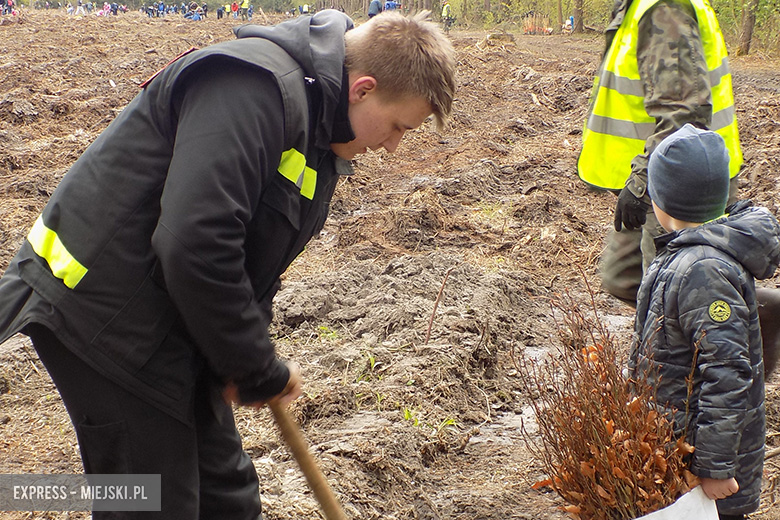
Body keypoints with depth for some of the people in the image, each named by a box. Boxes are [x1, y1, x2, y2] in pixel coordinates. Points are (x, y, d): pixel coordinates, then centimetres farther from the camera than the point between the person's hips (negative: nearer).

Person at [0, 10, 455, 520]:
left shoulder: (319, 124, 8)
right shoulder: (253, 89, -26)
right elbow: (194, 248, -33)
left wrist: (253, 364, 4)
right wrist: (261, 371, -19)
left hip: (173, 320, 10)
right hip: (102, 316, -10)